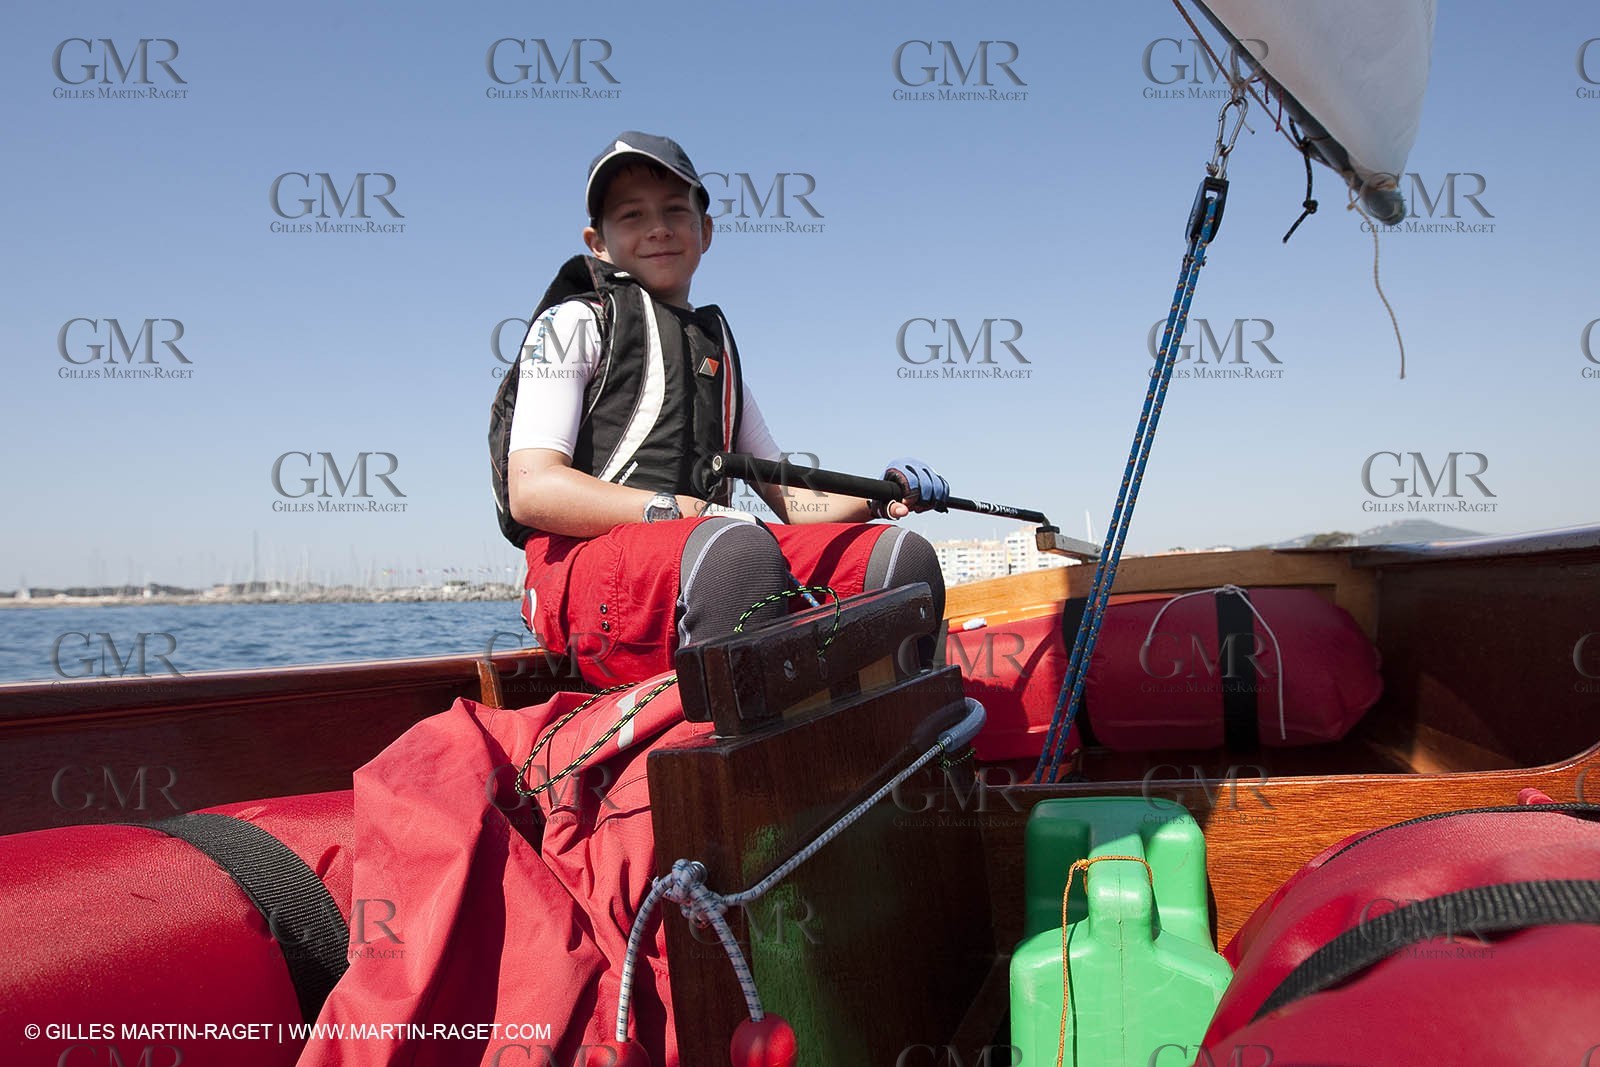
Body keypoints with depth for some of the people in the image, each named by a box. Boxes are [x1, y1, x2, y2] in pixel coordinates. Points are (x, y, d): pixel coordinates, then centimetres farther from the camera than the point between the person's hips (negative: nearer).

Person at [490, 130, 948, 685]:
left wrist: (880, 495, 5)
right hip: (586, 563, -6)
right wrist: (682, 512, -17)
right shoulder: (575, 320, 10)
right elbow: (532, 490, -5)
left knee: (901, 556, -15)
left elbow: (786, 498, 25)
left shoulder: (718, 346, 29)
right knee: (742, 551, -38)